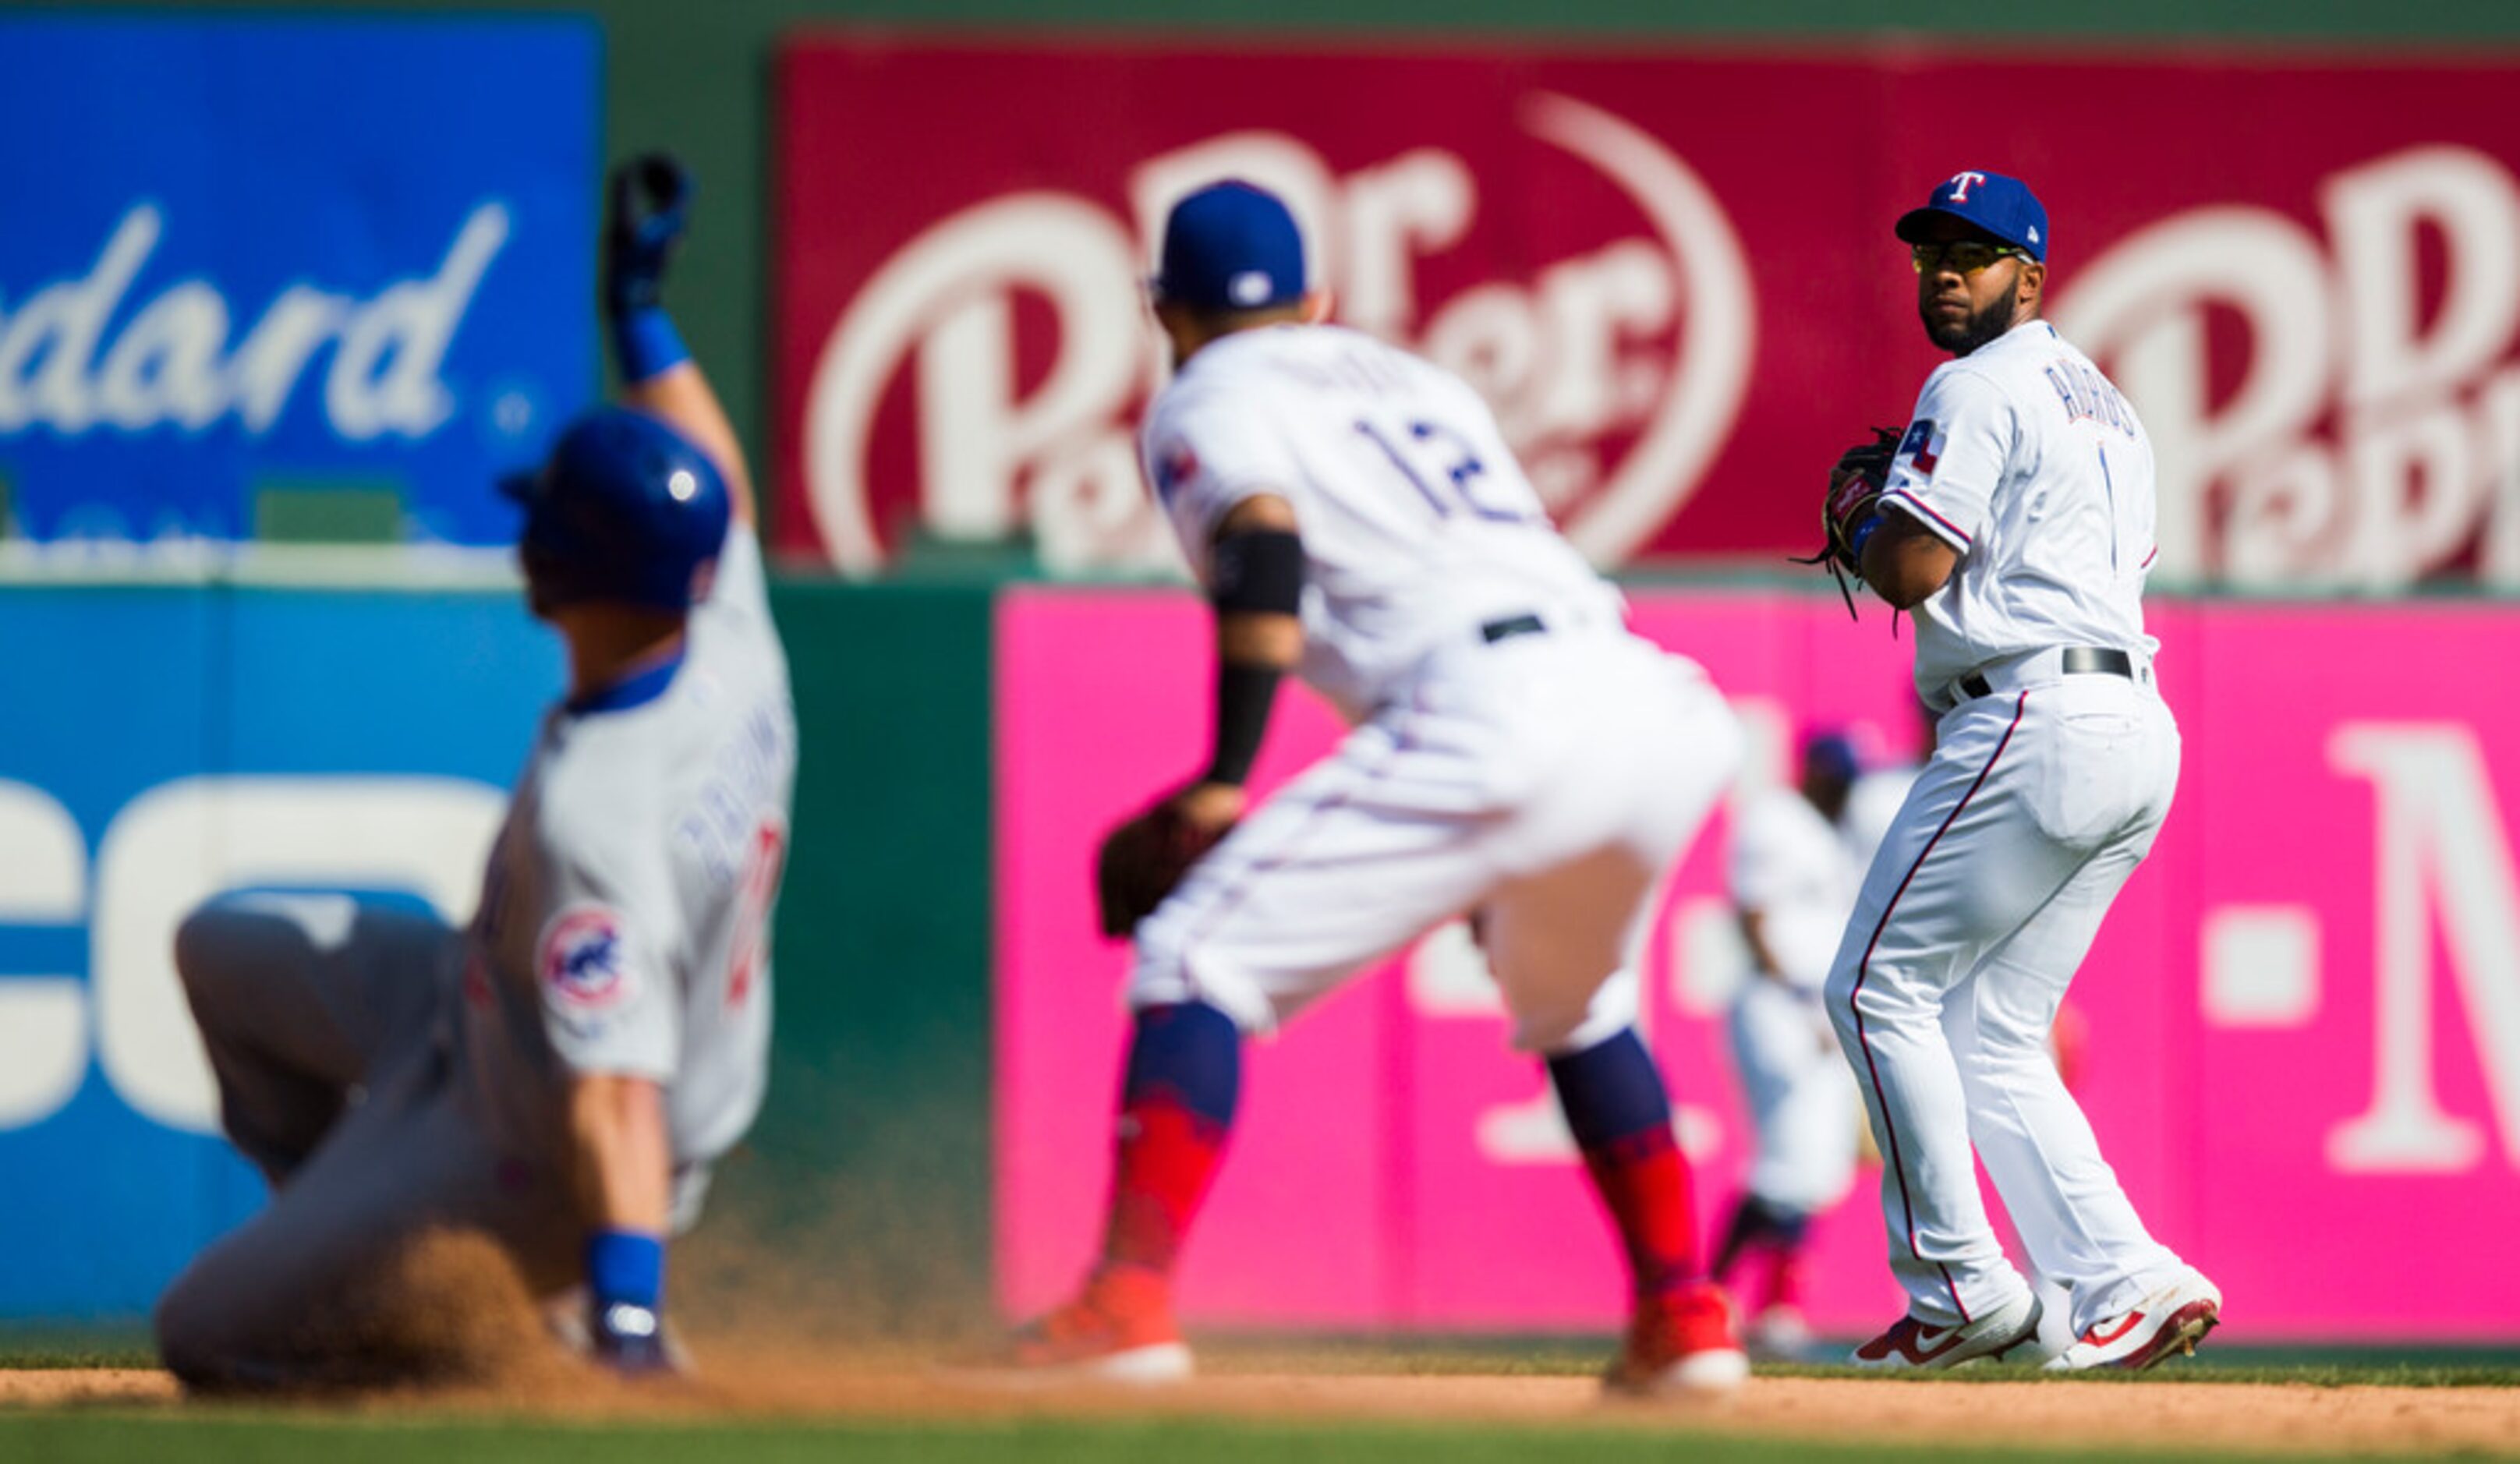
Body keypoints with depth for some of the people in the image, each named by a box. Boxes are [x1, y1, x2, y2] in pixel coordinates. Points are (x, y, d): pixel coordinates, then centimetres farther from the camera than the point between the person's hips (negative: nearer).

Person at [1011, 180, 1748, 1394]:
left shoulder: (1205, 405, 13)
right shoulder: (1418, 380, 34)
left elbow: (1267, 554, -7)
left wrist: (1226, 779, -13)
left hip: (1492, 720, -7)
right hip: (1668, 709, 7)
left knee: (1198, 959, -2)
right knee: (1575, 1009, 33)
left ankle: (1128, 1304, -18)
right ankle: (1683, 1321, 25)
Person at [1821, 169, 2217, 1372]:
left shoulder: (1978, 389, -6)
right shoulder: (2104, 405, 25)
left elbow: (1909, 571, -15)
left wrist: (1859, 523, 9)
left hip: (2033, 721, -10)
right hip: (2135, 737, 10)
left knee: (1879, 988, -4)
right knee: (1991, 1036, 11)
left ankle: (1960, 1287, -8)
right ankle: (2126, 1281, -2)